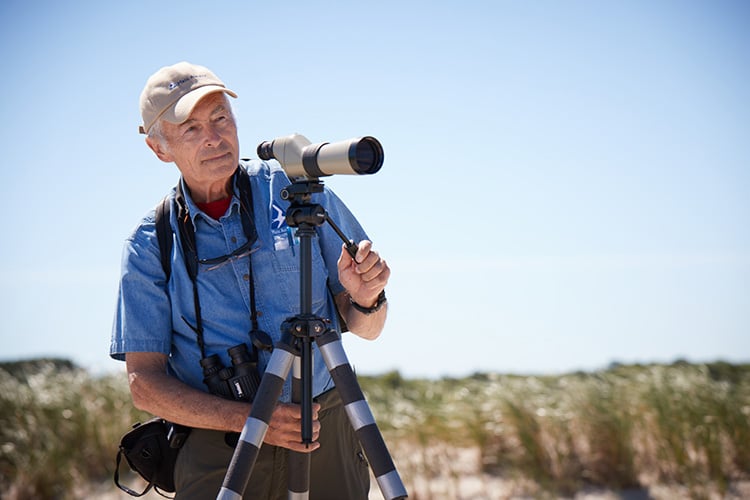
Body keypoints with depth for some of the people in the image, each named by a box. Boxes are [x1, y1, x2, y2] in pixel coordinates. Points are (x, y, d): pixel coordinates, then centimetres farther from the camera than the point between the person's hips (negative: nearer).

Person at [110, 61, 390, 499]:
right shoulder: (150, 245, 0)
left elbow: (366, 329, 5)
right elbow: (145, 384, -2)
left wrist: (366, 299, -18)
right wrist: (249, 418, -15)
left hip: (326, 430, 1)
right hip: (218, 450, 0)